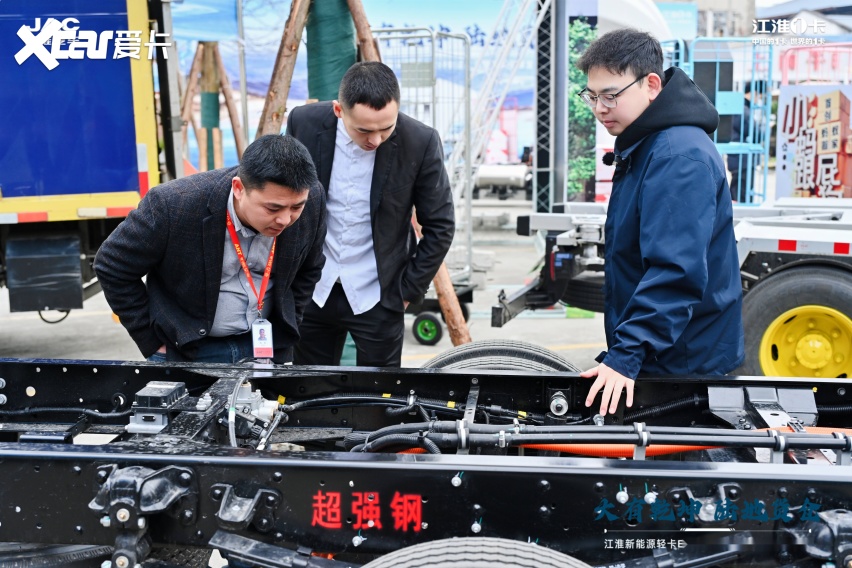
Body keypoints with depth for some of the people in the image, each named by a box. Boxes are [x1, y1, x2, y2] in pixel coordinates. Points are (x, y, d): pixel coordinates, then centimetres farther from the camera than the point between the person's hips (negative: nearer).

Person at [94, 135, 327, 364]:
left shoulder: (313, 201, -15)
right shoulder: (174, 204, -25)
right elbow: (113, 267, -11)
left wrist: (284, 331, 2)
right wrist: (155, 344, -10)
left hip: (268, 347, 3)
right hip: (184, 350, -2)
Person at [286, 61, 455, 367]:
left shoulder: (420, 142, -17)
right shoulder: (304, 123, -12)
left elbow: (440, 226, -6)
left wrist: (408, 290, -5)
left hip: (377, 296, -2)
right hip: (311, 290, 2)